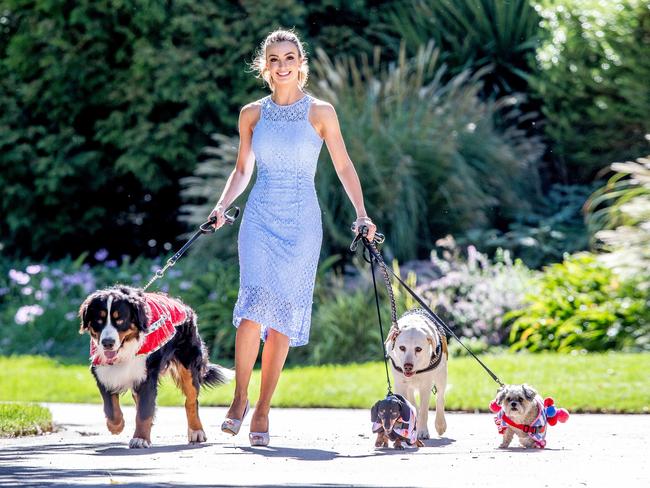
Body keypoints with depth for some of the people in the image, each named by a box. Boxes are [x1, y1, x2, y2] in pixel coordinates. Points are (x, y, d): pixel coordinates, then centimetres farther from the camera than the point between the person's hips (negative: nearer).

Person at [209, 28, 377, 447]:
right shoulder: (252, 114, 7)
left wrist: (361, 214, -4)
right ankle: (240, 397, -7)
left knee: (284, 314, -1)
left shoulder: (321, 113, 1)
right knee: (256, 300, -18)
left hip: (302, 223, -1)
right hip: (260, 218, 1)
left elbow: (344, 167, 6)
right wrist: (223, 205, 2)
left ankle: (263, 412, 6)